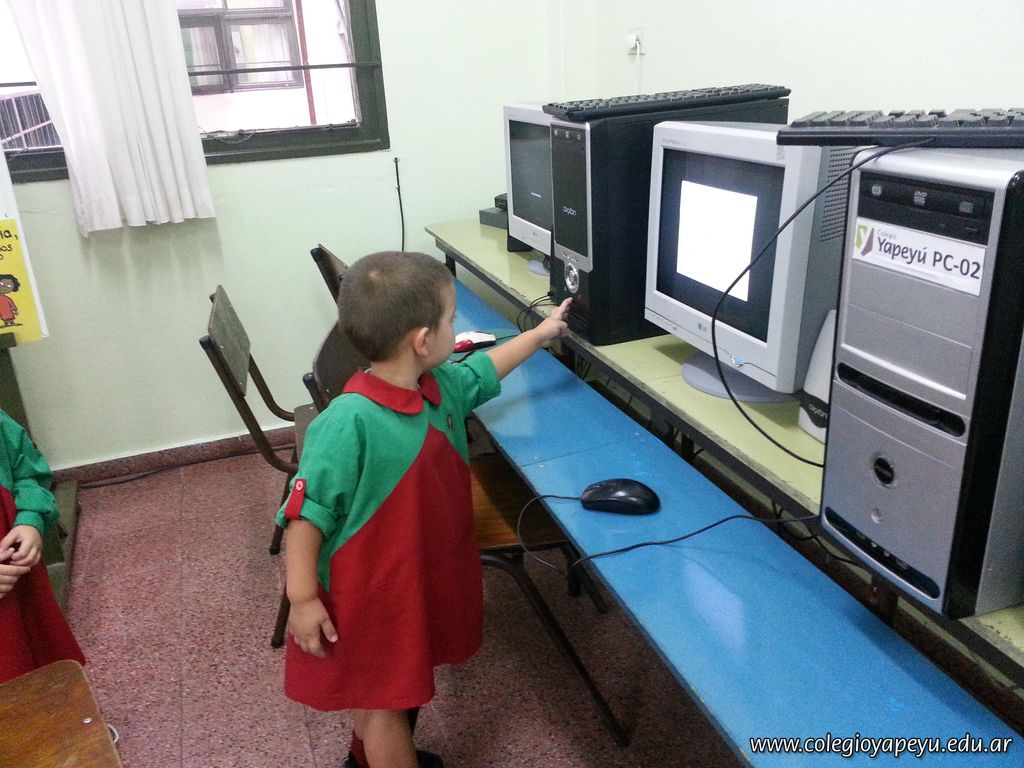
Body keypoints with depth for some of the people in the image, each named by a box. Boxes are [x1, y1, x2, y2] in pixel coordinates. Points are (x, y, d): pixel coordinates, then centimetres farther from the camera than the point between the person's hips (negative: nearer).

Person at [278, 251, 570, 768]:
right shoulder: (349, 422, -30)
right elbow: (306, 511, -23)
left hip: (426, 577, 8)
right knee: (387, 699, 12)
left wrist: (540, 334, 27)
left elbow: (482, 371, 16)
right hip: (369, 595, -8)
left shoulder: (441, 386, -6)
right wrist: (302, 597, -20)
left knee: (398, 685, 27)